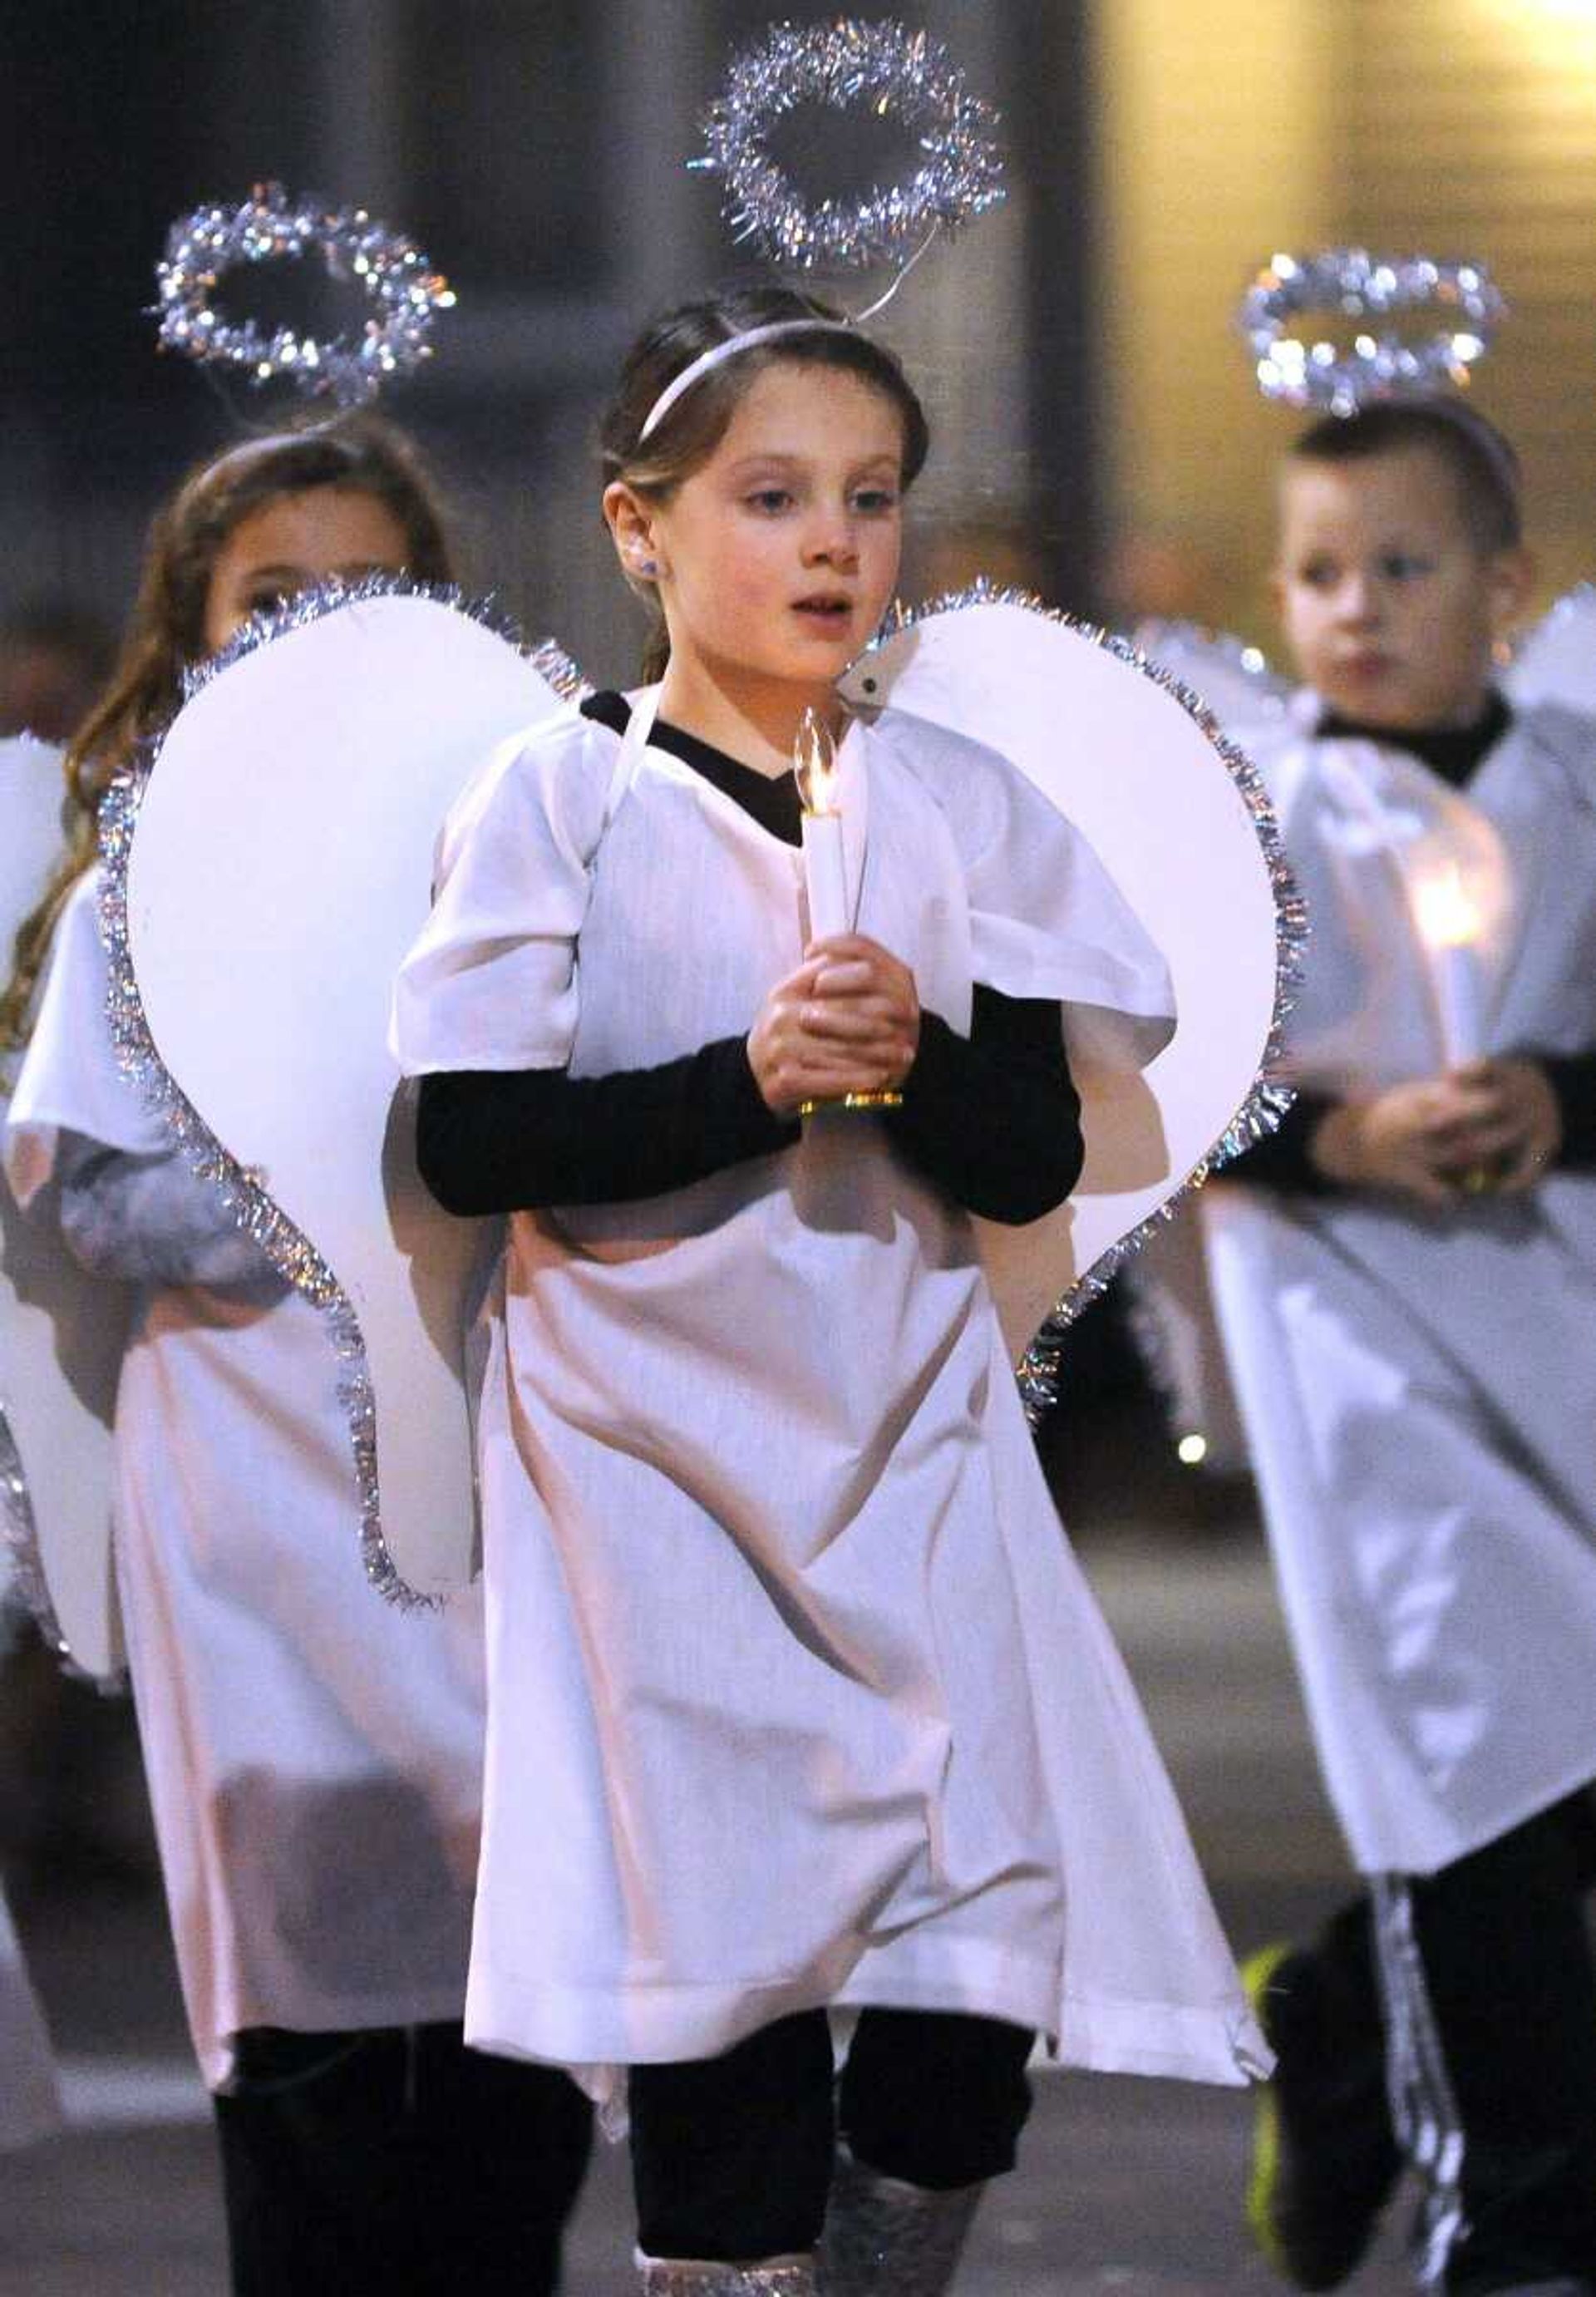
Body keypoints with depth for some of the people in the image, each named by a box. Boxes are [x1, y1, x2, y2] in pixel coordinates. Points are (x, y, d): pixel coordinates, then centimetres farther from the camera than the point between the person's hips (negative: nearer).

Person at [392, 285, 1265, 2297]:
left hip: (912, 1438, 3)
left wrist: (917, 1058, -18)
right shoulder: (558, 801, -4)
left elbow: (1036, 1161, 3)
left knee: (987, 1961, -4)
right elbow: (469, 1147, -10)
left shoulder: (961, 806, 6)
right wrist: (747, 1081, -20)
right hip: (660, 1451, -3)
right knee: (724, 1970, -5)